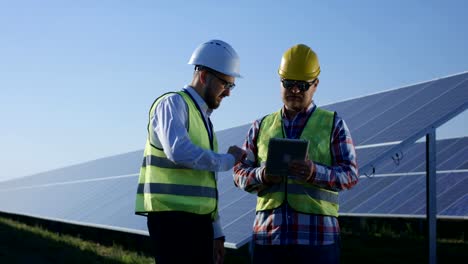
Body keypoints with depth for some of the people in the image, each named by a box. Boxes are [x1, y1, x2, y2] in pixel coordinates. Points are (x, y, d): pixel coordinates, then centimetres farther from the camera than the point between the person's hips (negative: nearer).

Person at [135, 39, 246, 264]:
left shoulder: (204, 118, 20)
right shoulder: (173, 103, -6)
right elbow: (179, 151, -25)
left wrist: (216, 231, 19)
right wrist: (228, 160, -12)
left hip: (199, 220, 9)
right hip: (172, 218, -8)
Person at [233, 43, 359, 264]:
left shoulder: (333, 124, 10)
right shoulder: (261, 126, 17)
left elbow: (350, 174, 1)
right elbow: (240, 172, 13)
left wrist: (315, 172, -18)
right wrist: (262, 175, -10)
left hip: (317, 238, -2)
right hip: (267, 236, 2)